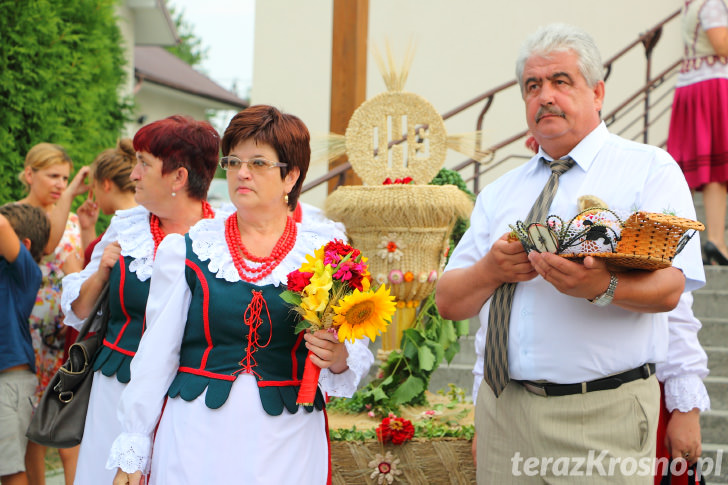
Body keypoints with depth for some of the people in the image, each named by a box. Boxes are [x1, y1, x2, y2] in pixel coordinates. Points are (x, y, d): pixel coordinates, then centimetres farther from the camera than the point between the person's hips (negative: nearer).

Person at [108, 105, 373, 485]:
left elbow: (359, 357, 3)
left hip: (287, 444, 0)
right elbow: (156, 355, 4)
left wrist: (338, 360, -20)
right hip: (197, 437, 0)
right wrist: (132, 453, 3)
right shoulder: (186, 250, 2)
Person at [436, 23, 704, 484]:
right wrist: (491, 270, -8)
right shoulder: (500, 194, 17)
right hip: (502, 410, 4)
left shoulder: (650, 168, 2)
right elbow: (449, 302, 13)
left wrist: (602, 286, -33)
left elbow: (668, 286, -12)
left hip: (602, 418, -4)